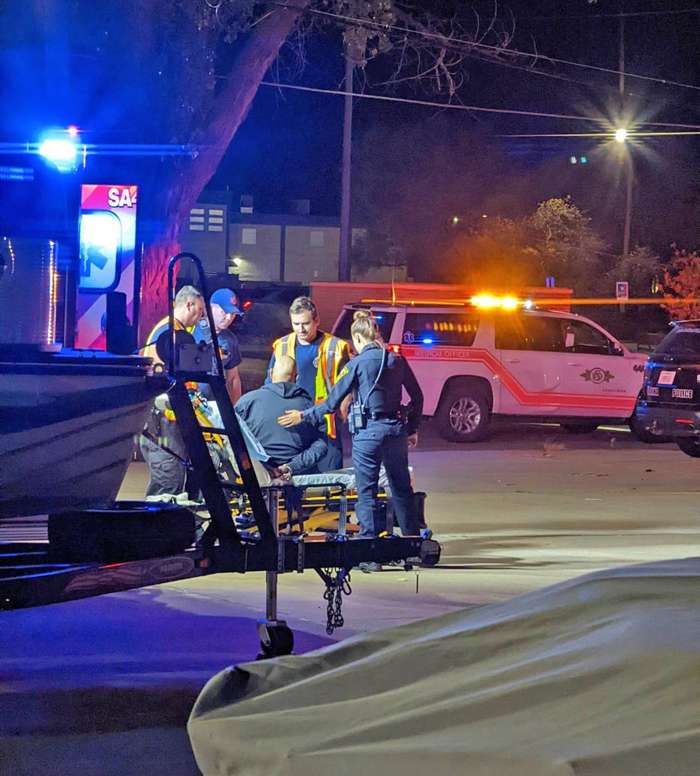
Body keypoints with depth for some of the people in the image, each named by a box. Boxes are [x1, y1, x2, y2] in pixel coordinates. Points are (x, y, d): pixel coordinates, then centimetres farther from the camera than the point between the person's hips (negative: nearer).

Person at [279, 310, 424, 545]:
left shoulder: (358, 364, -7)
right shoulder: (397, 360, 7)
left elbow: (333, 401, -6)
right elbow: (417, 397, 11)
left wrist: (303, 416, 4)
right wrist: (412, 429, 21)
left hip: (368, 431, -5)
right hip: (396, 429, 5)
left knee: (367, 491, 1)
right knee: (401, 488, 15)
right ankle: (412, 539, 20)